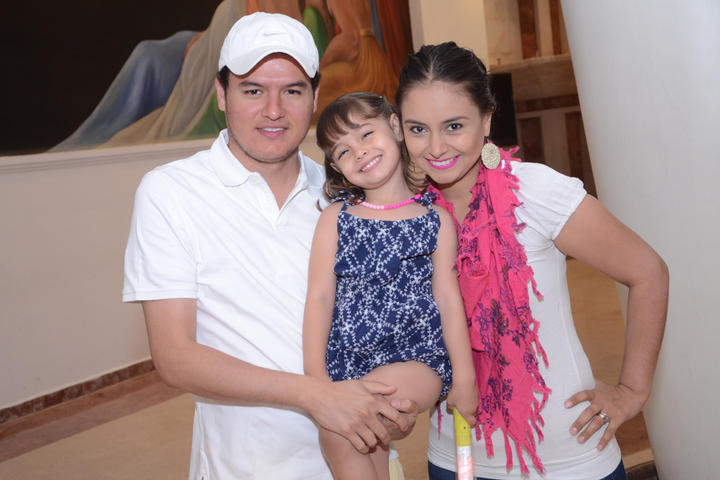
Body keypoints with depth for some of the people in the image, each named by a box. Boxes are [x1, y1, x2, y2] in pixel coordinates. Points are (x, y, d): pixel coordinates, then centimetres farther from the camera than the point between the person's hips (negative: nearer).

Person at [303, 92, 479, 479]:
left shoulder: (436, 220, 4)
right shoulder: (334, 219, 5)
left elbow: (448, 298, 3)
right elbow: (320, 297, 1)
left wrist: (464, 376, 3)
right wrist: (316, 378, -4)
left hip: (416, 361, -2)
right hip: (348, 362, 3)